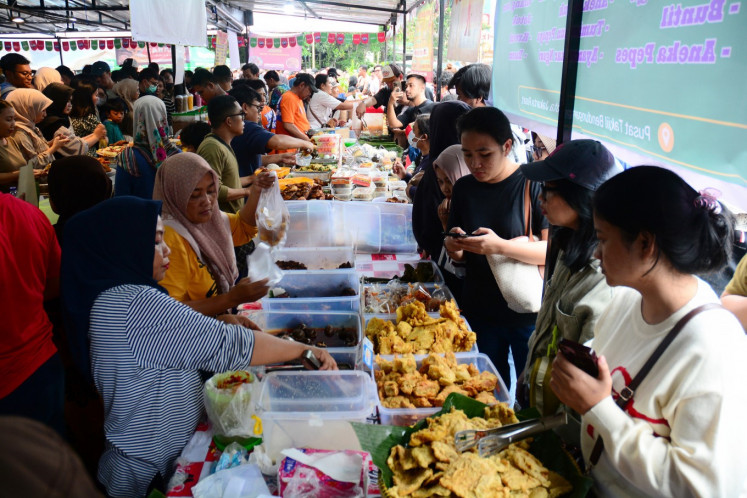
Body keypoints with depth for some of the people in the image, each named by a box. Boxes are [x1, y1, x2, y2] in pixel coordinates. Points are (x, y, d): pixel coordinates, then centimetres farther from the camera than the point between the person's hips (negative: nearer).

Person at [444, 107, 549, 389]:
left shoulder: (532, 185, -13)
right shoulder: (464, 188, 2)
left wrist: (501, 246, -31)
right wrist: (454, 248, -12)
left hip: (528, 312, -4)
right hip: (479, 310, 4)